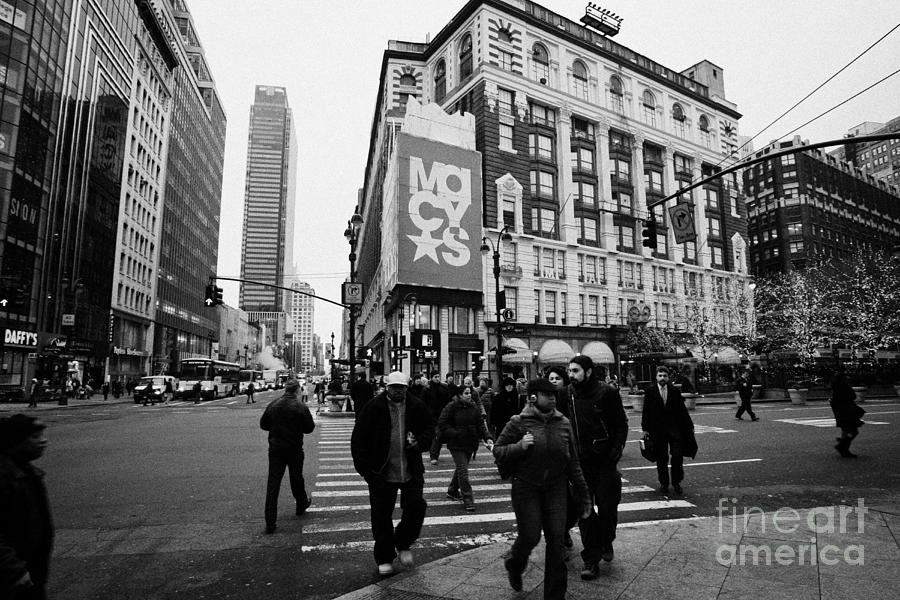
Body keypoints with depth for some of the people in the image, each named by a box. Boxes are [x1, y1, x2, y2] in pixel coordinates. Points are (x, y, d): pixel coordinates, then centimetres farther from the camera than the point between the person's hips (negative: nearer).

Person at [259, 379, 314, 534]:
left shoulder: (272, 405, -3)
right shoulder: (301, 407, -13)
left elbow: (263, 424, 6)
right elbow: (309, 428, -7)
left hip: (275, 449, 2)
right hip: (294, 449, -2)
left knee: (272, 484, 3)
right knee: (296, 479, 18)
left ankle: (270, 522, 2)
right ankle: (302, 505, 40)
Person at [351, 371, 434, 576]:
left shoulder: (417, 407, 0)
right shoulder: (374, 407, -7)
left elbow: (429, 428, 11)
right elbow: (359, 438, -4)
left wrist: (419, 442, -10)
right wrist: (364, 466, -8)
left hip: (411, 471, 2)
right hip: (381, 472, -1)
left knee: (416, 506, -5)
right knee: (381, 515, 6)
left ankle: (403, 544, 24)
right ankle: (384, 559, 26)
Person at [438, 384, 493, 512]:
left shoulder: (474, 407, 5)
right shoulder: (451, 407, -11)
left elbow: (480, 424, 5)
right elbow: (442, 424, -10)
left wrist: (487, 437, -10)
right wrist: (455, 434, -20)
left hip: (470, 444, 6)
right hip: (456, 444, -6)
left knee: (461, 468, 18)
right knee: (463, 470, -9)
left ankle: (452, 491, 38)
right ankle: (467, 499, -3)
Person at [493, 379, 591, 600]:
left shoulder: (563, 423, 1)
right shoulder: (518, 422, -10)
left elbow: (573, 462, 7)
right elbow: (497, 451, -5)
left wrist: (583, 495, 8)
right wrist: (519, 446, -23)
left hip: (556, 488, 3)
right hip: (526, 488, -3)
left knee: (556, 540, 3)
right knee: (530, 537, 1)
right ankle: (514, 565, 37)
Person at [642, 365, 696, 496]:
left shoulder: (675, 390, 3)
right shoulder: (650, 391, -1)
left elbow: (682, 409, 6)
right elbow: (646, 411, 0)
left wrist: (689, 426, 5)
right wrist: (645, 428, -3)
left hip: (674, 427, 1)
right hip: (657, 429, -1)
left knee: (677, 456, -1)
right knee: (661, 459, 6)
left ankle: (676, 482, 16)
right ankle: (663, 483, 19)